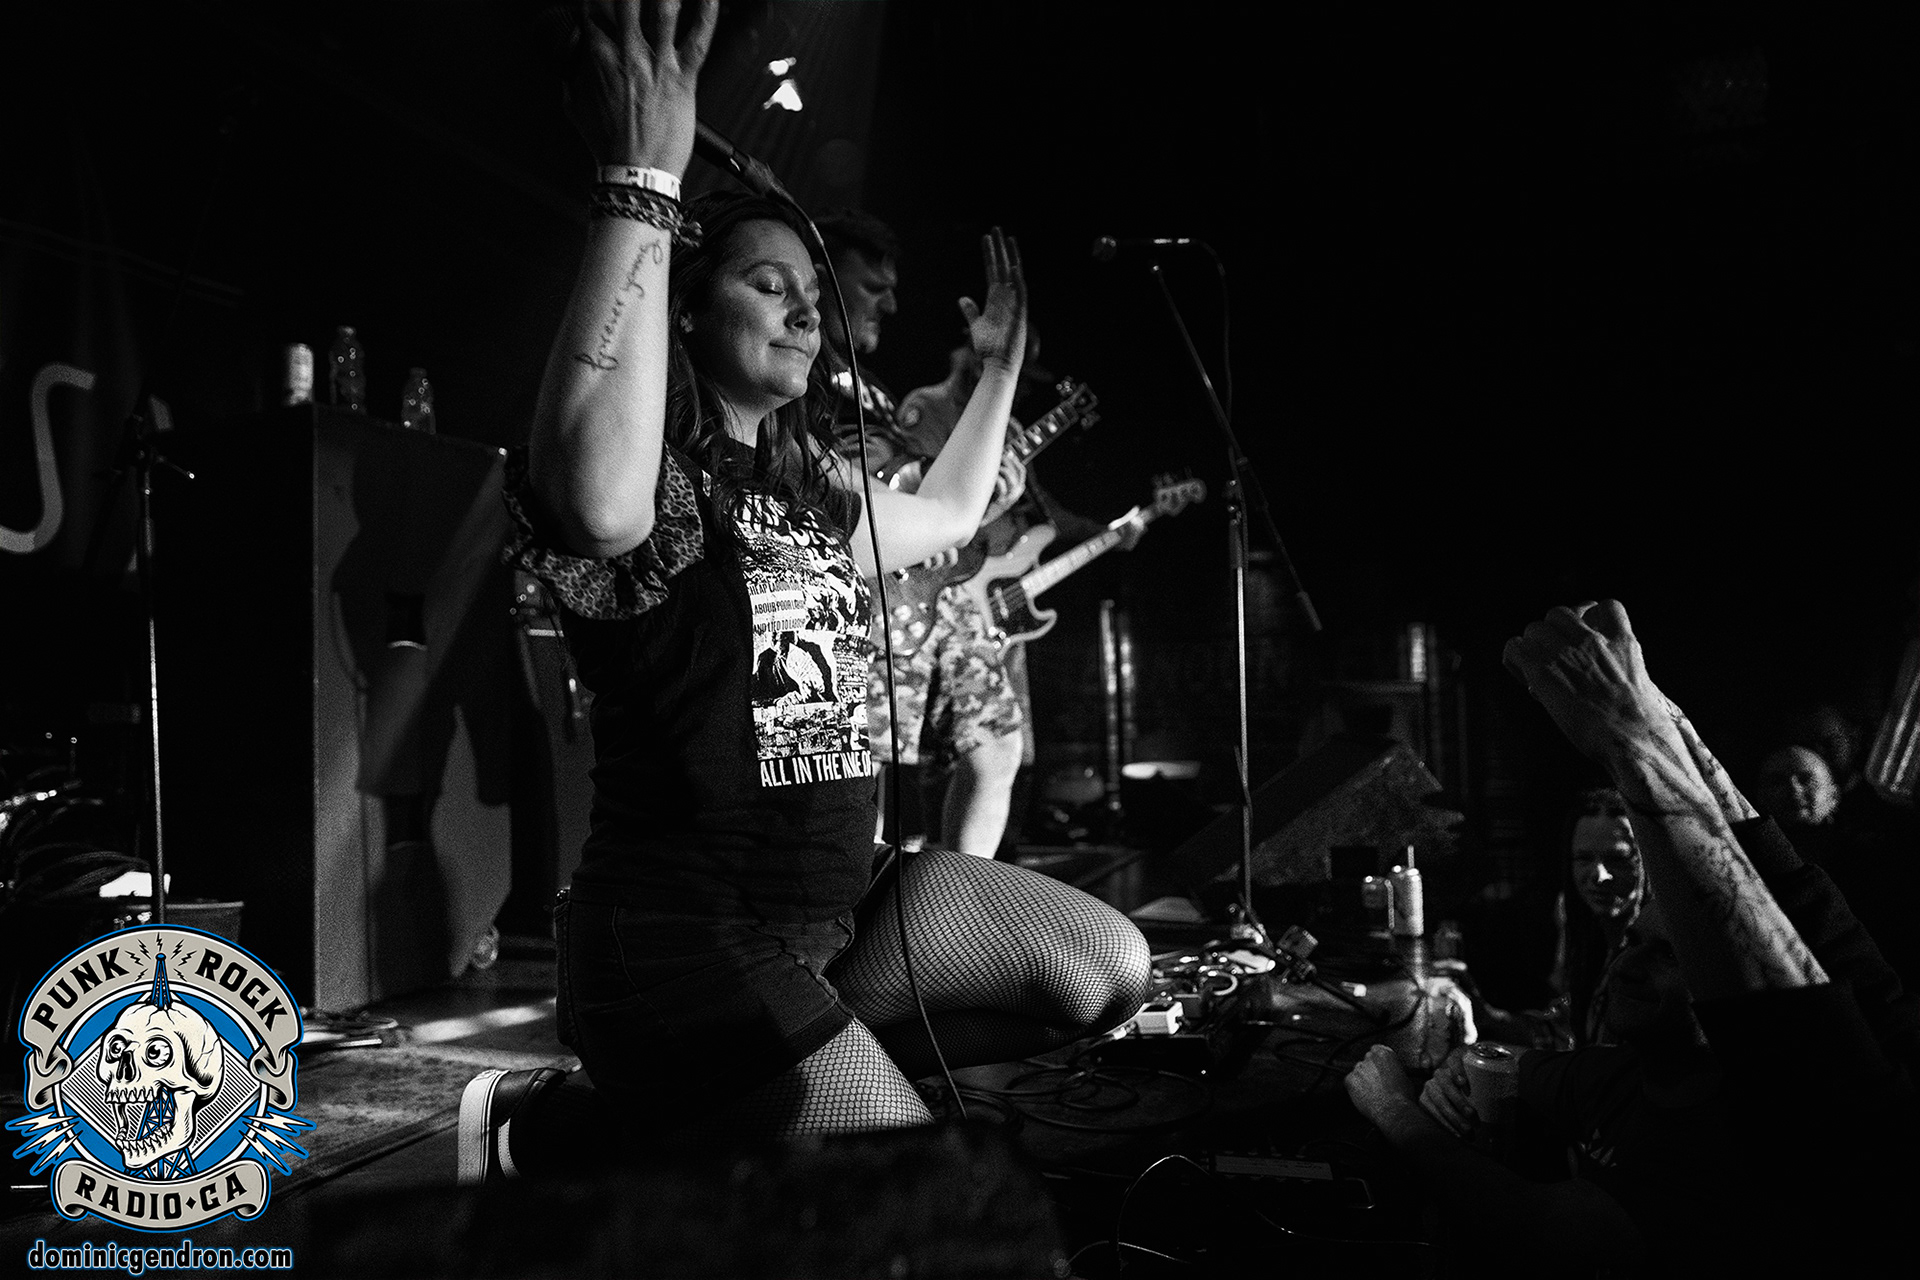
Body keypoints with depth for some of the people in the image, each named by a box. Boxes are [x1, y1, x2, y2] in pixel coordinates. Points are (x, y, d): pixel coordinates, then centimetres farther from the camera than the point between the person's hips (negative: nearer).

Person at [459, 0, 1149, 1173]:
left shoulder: (814, 497, 13)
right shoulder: (659, 485, -13)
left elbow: (951, 513, 32)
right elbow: (601, 504, -40)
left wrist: (1003, 364, 30)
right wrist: (643, 181, -37)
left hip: (839, 906, 9)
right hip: (681, 934, -8)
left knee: (1111, 974, 2)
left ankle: (720, 1088, 7)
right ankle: (566, 1126, 5)